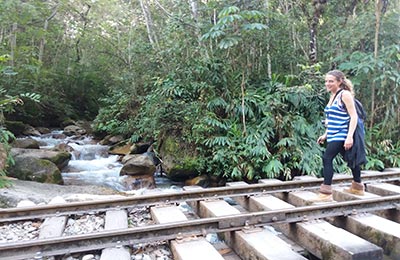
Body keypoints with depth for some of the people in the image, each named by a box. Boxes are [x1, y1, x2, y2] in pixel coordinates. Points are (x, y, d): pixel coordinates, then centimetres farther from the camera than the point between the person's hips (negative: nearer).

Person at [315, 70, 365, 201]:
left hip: (341, 135, -9)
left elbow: (353, 116, -15)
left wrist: (349, 136, -23)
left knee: (327, 158, -16)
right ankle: (357, 187, 34)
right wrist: (325, 135, 19)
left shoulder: (345, 94, -10)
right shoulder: (333, 96, 14)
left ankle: (326, 193, -12)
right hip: (333, 135, 9)